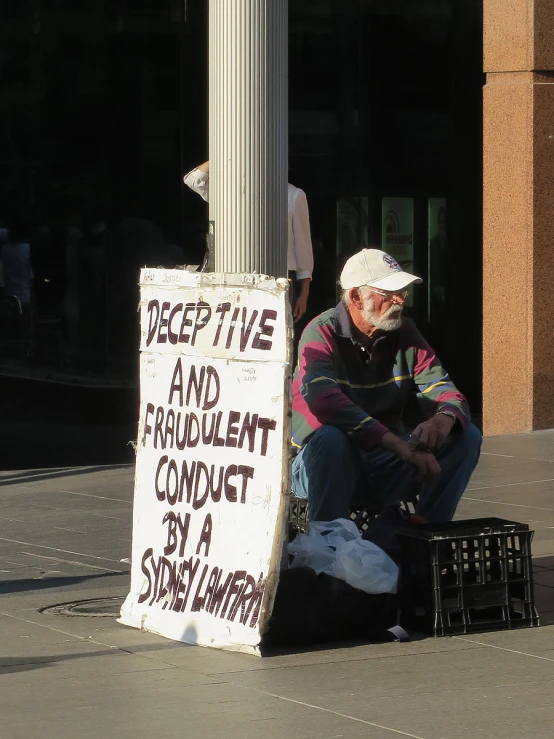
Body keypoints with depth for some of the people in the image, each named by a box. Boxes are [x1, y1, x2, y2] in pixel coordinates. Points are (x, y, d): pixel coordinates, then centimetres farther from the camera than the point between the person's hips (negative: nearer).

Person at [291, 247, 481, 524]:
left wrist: (445, 418, -29)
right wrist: (394, 442, -42)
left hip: (384, 467, 6)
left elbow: (444, 391, -1)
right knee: (331, 438, -38)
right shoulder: (323, 333, -14)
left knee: (466, 437, -10)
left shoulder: (405, 333, 3)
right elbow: (323, 398, -33)